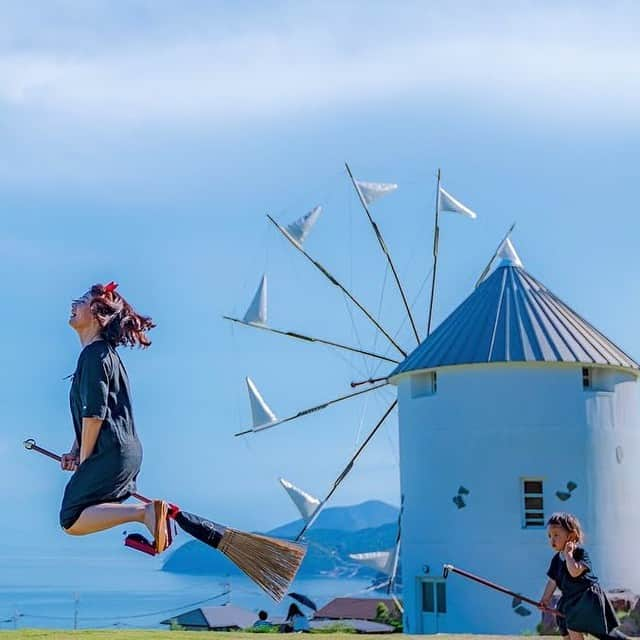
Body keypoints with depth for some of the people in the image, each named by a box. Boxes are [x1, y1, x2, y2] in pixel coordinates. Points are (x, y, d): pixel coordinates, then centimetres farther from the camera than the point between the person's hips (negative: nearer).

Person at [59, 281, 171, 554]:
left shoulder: (94, 354, -13)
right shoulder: (104, 352, 18)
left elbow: (94, 413, -18)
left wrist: (84, 459, -10)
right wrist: (75, 452, 17)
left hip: (111, 454, -10)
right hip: (128, 451, 10)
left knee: (71, 521, -11)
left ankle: (145, 512, -21)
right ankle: (157, 511, 8)